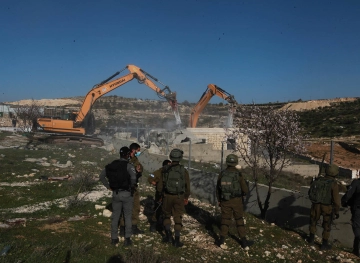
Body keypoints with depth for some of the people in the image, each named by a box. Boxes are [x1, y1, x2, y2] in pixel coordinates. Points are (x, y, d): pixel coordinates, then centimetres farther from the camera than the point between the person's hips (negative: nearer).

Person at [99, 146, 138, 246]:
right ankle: (127, 239, 10)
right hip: (127, 194, -4)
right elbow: (133, 177, -29)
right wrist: (132, 186, -9)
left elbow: (102, 176, 6)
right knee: (128, 217, 9)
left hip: (115, 193, 4)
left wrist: (108, 187, 8)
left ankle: (114, 238, 23)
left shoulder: (111, 165, 3)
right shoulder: (129, 165, -14)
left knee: (115, 216, 16)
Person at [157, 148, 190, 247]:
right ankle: (177, 240, 9)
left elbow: (160, 185, -3)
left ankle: (168, 234, 11)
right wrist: (186, 197, 15)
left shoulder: (165, 170, -7)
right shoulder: (184, 170, -7)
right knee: (178, 218, 8)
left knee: (167, 215, 22)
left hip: (167, 196, 0)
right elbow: (187, 186, -1)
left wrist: (161, 193, 17)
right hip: (179, 197, 0)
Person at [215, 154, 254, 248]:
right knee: (239, 220, 10)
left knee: (225, 219, 13)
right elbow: (245, 190, -9)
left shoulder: (222, 174, -6)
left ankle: (222, 239, 15)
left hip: (225, 201, 2)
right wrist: (242, 193, 15)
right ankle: (243, 241, 16)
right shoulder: (238, 174, -15)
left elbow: (218, 188, 4)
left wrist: (219, 200, 17)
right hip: (236, 201, -2)